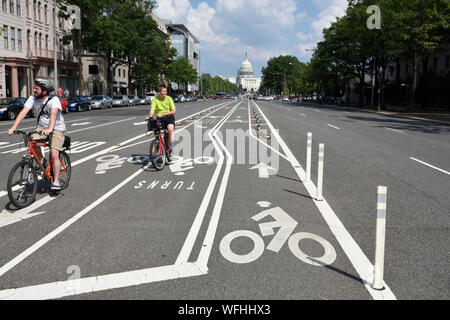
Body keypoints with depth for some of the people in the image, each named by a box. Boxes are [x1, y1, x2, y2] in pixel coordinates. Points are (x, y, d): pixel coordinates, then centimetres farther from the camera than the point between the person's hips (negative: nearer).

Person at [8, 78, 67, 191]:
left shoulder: (54, 100, -20)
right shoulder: (33, 98, -6)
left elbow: (53, 114, -37)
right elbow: (24, 111, -17)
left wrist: (49, 129, -54)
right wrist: (13, 127, -29)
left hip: (57, 129, -4)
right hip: (42, 127, 4)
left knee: (54, 155, -18)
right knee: (33, 141, -27)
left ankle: (56, 182, -6)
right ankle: (41, 162, 0)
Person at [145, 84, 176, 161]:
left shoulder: (169, 98, 0)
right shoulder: (154, 100, 1)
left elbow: (174, 111, -5)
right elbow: (152, 110, -11)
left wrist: (162, 114, -17)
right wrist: (150, 116, -34)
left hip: (169, 117, -2)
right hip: (160, 118, 2)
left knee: (171, 129, -31)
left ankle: (170, 151, -22)